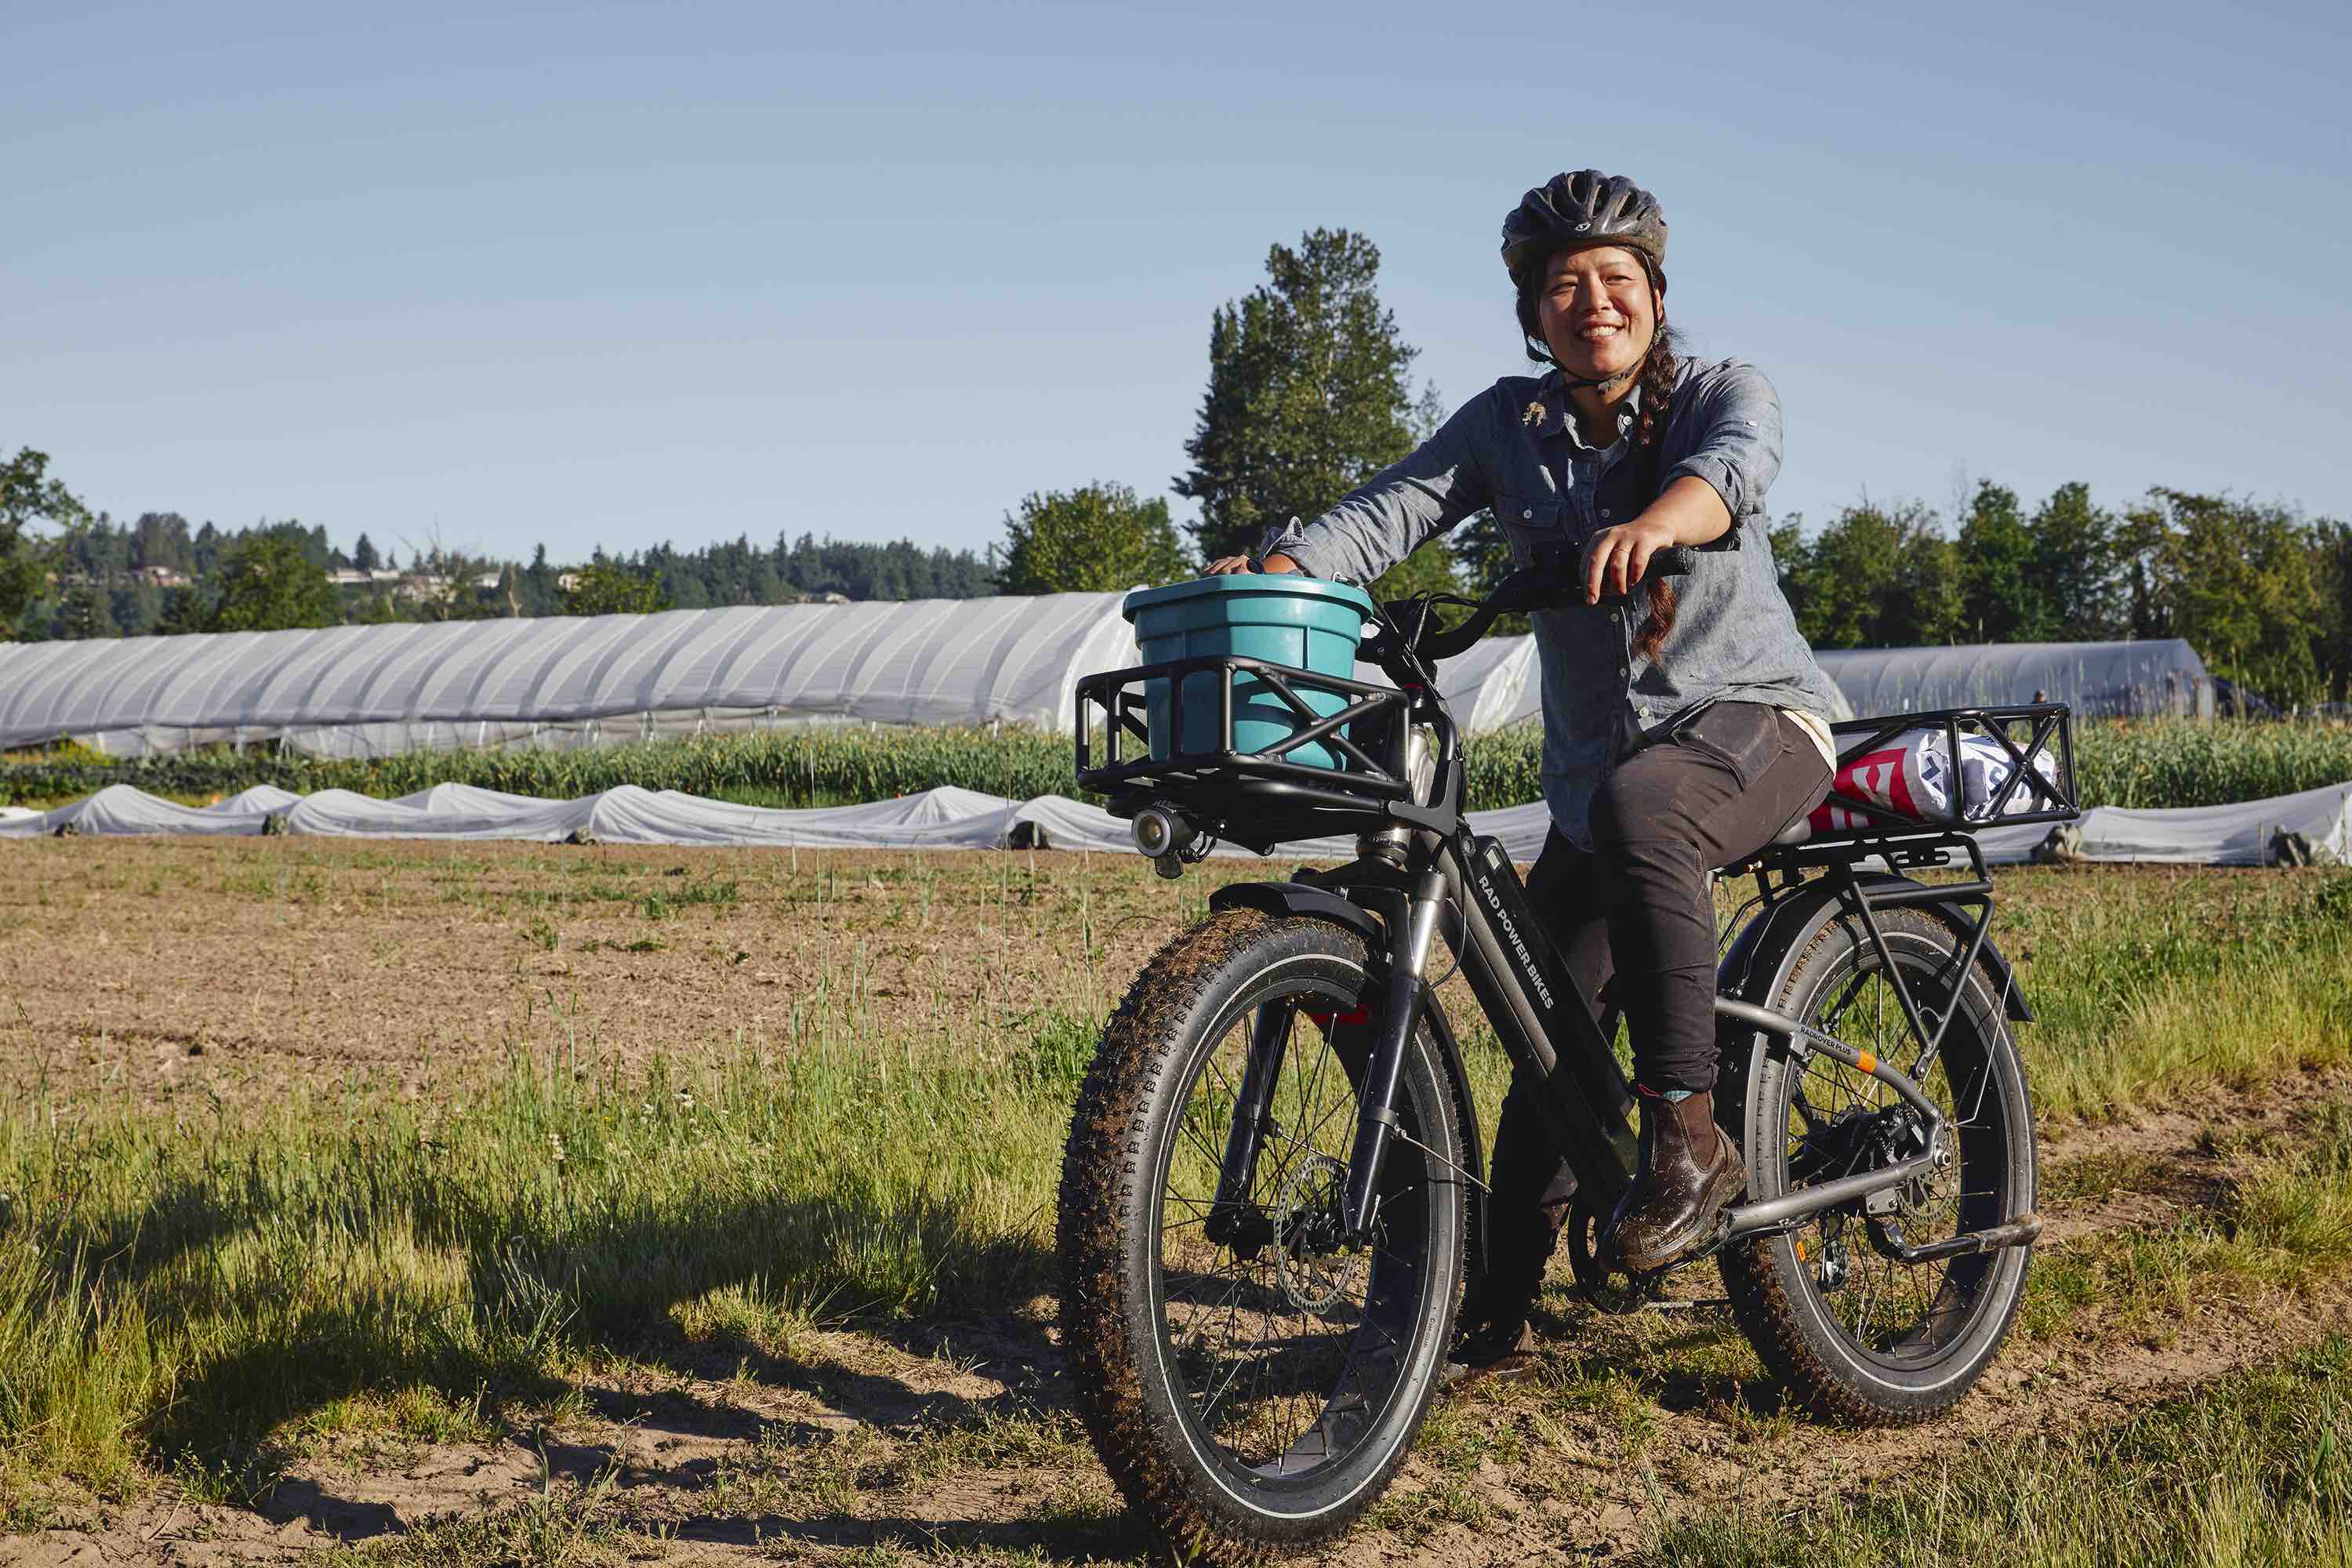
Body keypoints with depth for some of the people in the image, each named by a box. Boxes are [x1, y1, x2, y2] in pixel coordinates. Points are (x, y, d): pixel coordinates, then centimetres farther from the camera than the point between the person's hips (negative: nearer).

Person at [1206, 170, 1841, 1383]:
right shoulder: (1509, 424, 5)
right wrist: (1267, 571, -28)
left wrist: (1651, 523, -50)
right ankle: (1497, 1315, 14)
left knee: (1637, 809, -38)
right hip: (1595, 763, 4)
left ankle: (1688, 1137, -31)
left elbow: (1732, 468, -27)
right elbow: (1392, 507, -8)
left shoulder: (1723, 393, -3)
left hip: (1754, 719, -4)